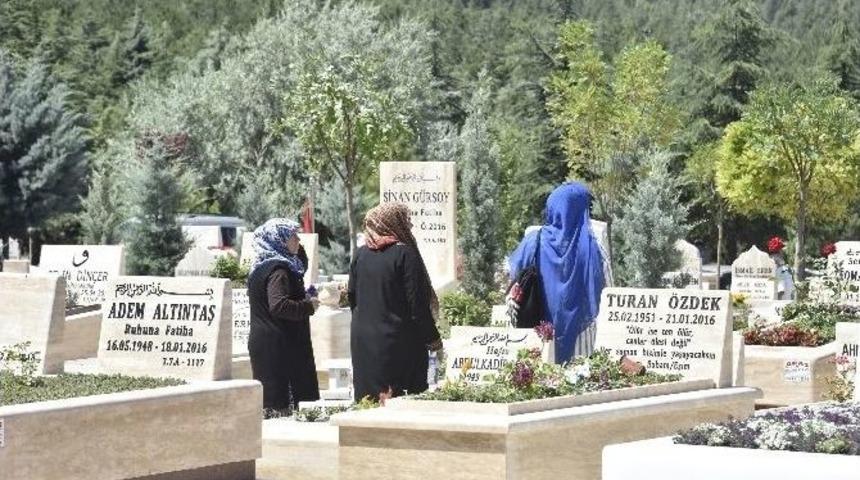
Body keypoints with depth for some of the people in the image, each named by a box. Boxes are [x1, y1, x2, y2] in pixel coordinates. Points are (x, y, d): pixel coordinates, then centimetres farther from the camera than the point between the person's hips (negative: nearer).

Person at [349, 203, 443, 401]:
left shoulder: (361, 254, 5)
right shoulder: (405, 253, -12)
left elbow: (352, 296, 12)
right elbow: (417, 303, -13)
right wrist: (432, 338, -4)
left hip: (363, 340, 6)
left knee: (369, 397, 11)